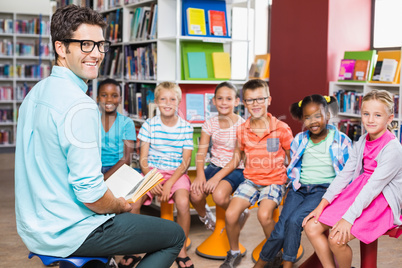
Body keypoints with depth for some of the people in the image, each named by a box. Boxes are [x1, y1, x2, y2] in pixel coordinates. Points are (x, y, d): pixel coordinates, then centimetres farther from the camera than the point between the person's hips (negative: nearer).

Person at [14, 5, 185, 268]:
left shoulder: (37, 93, 6)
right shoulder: (80, 106, -24)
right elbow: (90, 194, -26)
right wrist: (121, 206, -5)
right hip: (67, 233, -9)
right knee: (175, 235, 4)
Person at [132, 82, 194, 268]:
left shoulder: (186, 127, 0)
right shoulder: (149, 125, 1)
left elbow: (185, 161, -2)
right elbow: (143, 159, 1)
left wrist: (169, 183, -15)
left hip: (177, 172, -1)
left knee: (183, 203, -30)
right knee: (132, 202, -25)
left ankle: (181, 250, -6)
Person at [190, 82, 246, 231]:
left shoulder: (241, 125, -8)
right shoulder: (210, 124, 5)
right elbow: (201, 152, 0)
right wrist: (200, 174, -18)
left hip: (236, 169, -4)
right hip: (215, 167, 4)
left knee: (219, 195, -32)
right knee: (195, 195, -22)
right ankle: (204, 216, 14)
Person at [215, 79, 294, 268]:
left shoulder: (281, 129, -8)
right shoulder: (242, 130, 3)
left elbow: (293, 159, 1)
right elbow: (235, 160, 12)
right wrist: (215, 178, 2)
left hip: (274, 180, -3)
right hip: (250, 179, 4)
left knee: (264, 215, -29)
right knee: (231, 214, -17)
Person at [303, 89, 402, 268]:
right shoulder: (361, 143, 7)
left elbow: (374, 186, -22)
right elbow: (344, 174, 5)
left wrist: (348, 218, -27)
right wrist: (322, 204, -4)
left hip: (382, 202, -7)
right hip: (358, 193, 7)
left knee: (336, 239, -24)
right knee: (312, 227, -7)